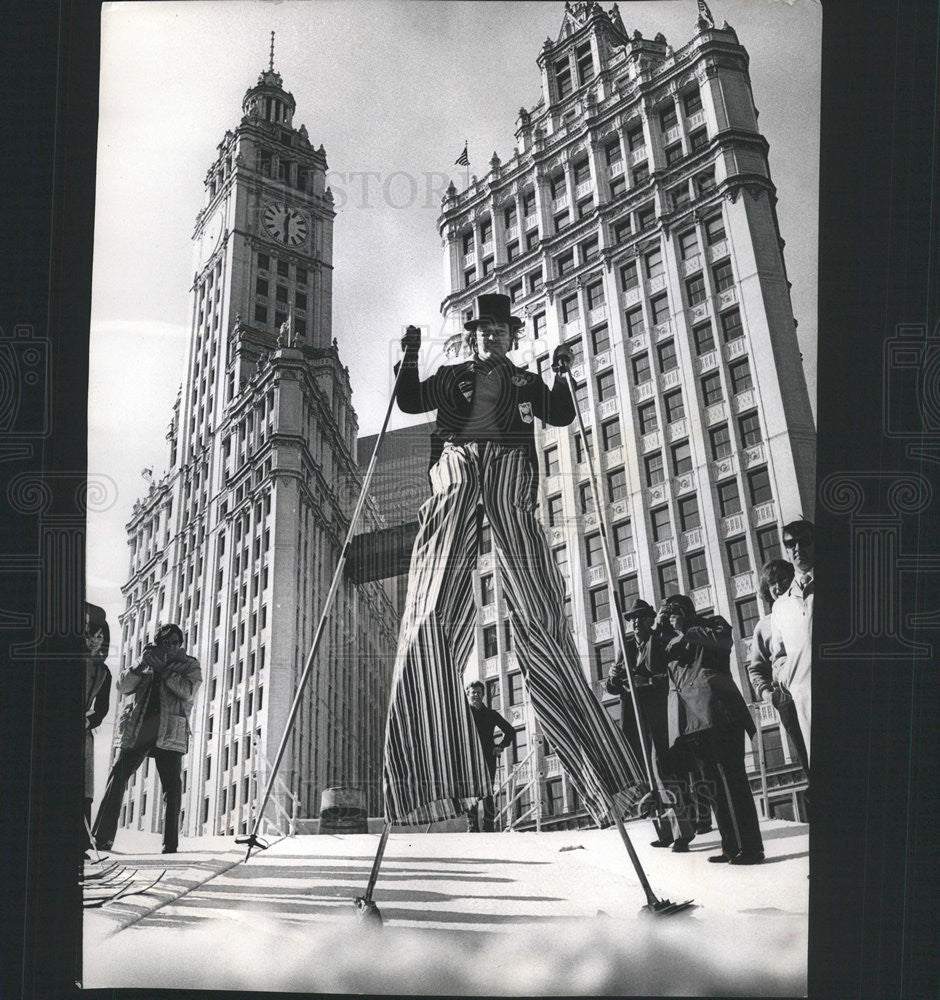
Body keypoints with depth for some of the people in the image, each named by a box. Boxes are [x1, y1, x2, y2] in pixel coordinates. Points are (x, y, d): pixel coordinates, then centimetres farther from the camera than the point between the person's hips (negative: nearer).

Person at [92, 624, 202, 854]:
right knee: (117, 778, -4)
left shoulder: (189, 666, 9)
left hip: (169, 734, -2)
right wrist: (141, 666, -10)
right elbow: (123, 685, 6)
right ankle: (102, 837, 1)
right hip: (136, 731, 2)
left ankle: (170, 843, 4)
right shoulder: (148, 661, 17)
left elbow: (187, 691, -10)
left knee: (172, 787, -3)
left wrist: (163, 669, -13)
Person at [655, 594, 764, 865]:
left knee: (731, 779, -11)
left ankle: (750, 847, -12)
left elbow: (722, 639, -7)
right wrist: (657, 630, 9)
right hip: (689, 720, 6)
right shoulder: (670, 640, 28)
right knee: (715, 782, 5)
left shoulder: (712, 624, 14)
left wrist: (684, 631, 0)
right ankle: (731, 847, 8)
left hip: (715, 712, -6)